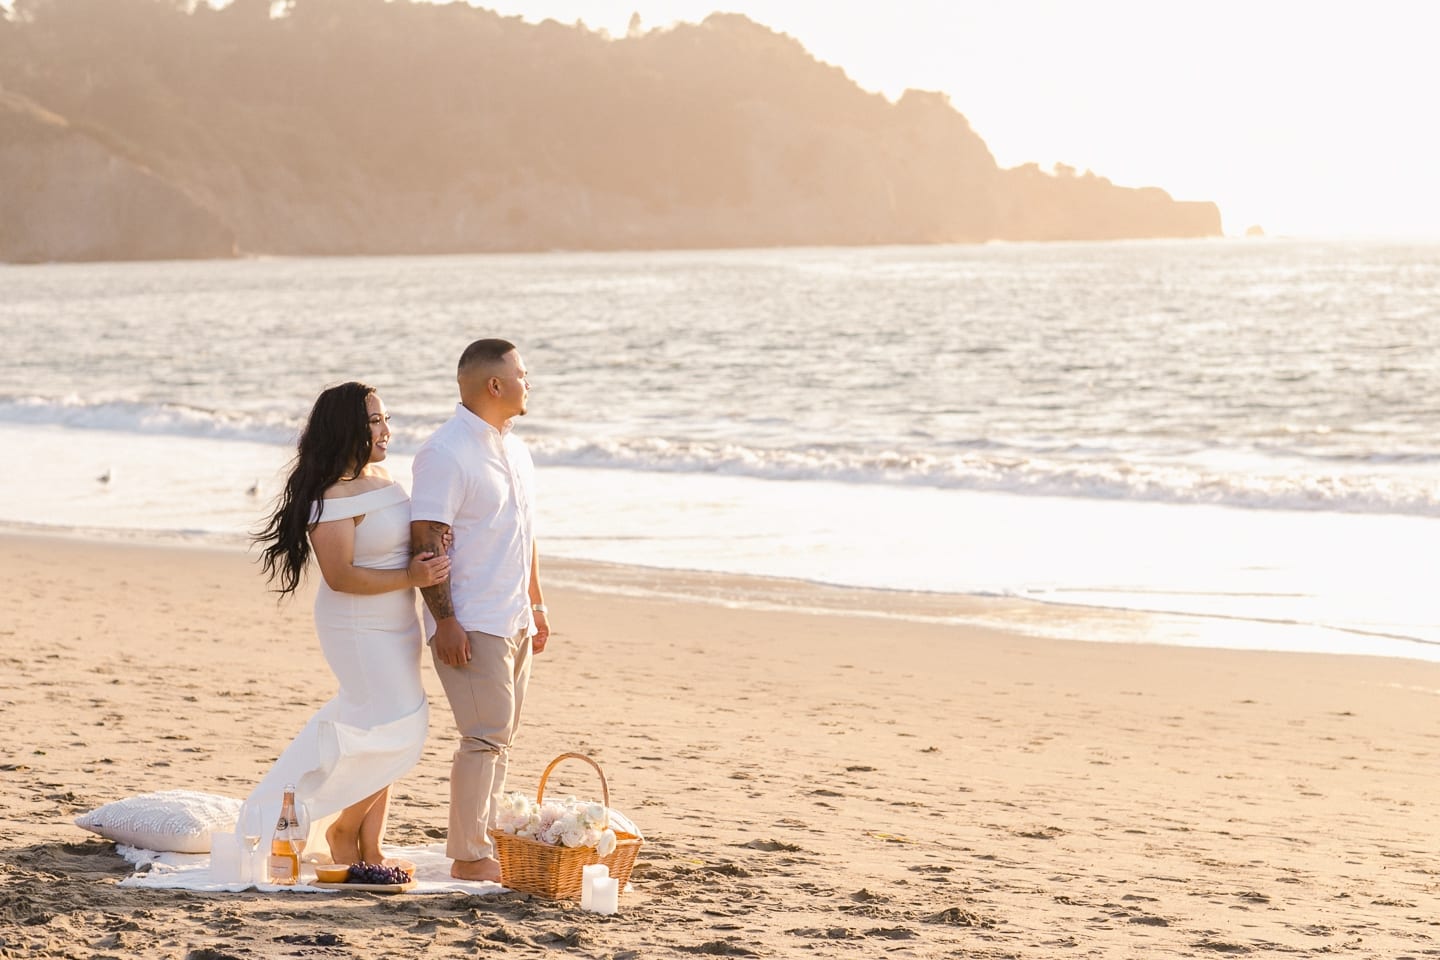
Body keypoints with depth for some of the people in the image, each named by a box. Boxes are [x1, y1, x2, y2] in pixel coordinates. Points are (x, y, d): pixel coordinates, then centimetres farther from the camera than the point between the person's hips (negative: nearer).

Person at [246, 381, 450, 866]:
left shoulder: (380, 477, 8)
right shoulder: (332, 496, -19)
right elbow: (340, 576, -23)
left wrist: (432, 559, 2)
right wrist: (409, 577, -25)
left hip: (395, 625, 9)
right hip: (359, 629, -9)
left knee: (381, 738, 11)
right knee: (398, 731, -10)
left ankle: (368, 848, 19)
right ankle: (343, 830, 8)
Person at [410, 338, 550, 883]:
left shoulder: (514, 449, 15)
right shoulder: (446, 454, -13)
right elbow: (426, 541, -17)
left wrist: (536, 604, 22)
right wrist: (445, 621, -21)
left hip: (514, 621, 9)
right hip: (471, 626, -9)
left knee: (500, 737, 11)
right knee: (485, 737, -10)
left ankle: (482, 842, 18)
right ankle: (469, 858, -5)